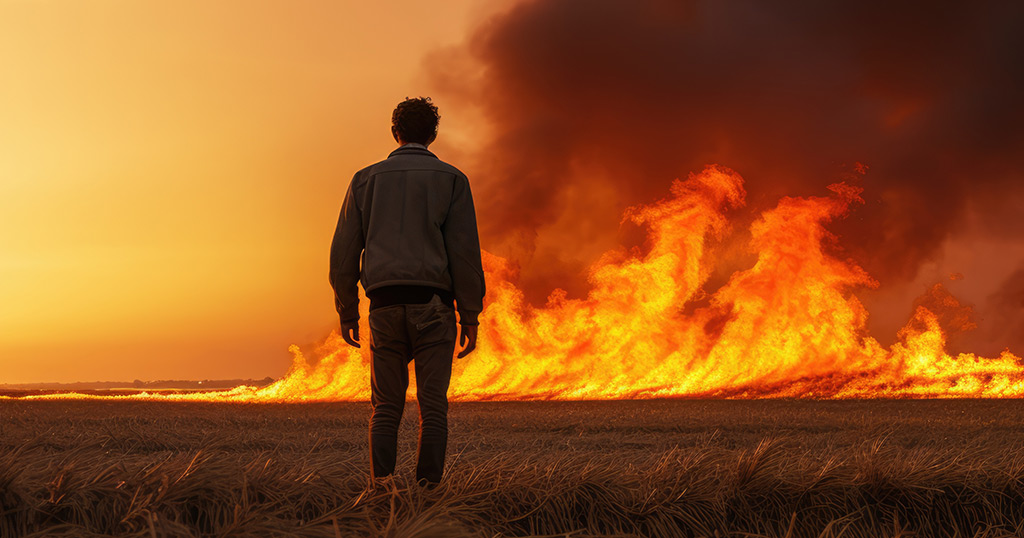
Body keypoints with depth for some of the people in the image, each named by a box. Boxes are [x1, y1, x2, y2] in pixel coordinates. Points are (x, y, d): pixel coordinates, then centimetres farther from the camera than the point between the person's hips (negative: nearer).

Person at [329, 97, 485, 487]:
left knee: (386, 407, 3)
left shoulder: (366, 179, 13)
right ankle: (428, 488, -5)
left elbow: (344, 251, 9)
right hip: (433, 303, -2)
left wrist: (347, 312, 15)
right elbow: (464, 250, -3)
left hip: (385, 305, 2)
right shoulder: (450, 179, 7)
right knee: (432, 406, 0)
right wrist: (471, 316, 0)